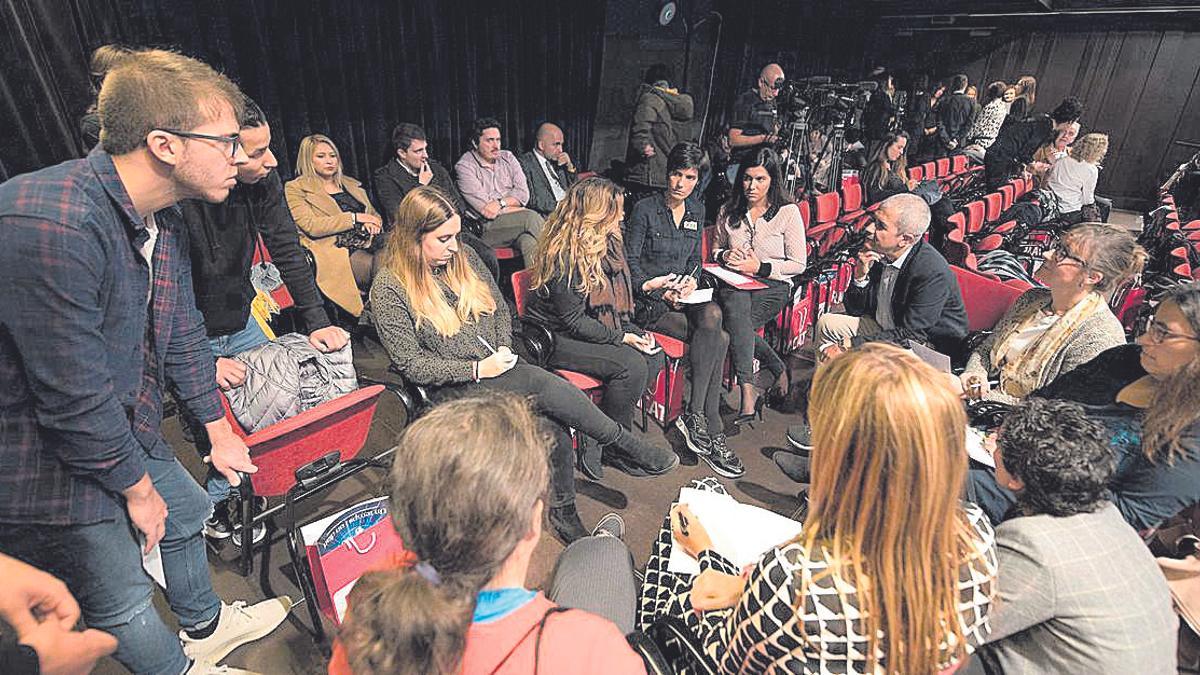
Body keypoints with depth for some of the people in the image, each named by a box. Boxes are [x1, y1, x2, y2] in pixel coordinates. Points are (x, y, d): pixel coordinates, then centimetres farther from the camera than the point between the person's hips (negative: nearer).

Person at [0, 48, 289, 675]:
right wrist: (136, 487, -13)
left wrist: (219, 430, 14)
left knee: (188, 512, 26)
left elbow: (182, 333, 7)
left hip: (126, 429, 9)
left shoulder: (162, 219, -3)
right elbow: (75, 398, -29)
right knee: (123, 603, 10)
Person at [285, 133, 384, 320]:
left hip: (369, 244, 5)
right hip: (337, 252, -5)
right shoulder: (295, 189, 10)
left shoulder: (352, 184, 28)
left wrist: (373, 224, 2)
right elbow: (311, 226, -5)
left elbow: (374, 214, 29)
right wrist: (354, 217, -5)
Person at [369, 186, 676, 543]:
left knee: (554, 426, -21)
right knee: (545, 384, -28)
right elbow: (412, 364, -10)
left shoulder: (464, 258, 8)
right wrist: (477, 369, -17)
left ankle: (564, 513, -2)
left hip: (498, 365, 5)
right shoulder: (389, 289, -8)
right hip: (455, 386, -5)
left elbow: (501, 309, 17)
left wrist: (504, 348, -2)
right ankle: (625, 443, -12)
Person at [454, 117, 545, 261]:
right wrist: (520, 211, -5)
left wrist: (501, 202, -13)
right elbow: (486, 211, -9)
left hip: (516, 222, 4)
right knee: (532, 218, -27)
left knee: (529, 242, -29)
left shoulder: (507, 157, 16)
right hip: (487, 227, -4)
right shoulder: (464, 166, 0)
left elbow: (523, 193, 6)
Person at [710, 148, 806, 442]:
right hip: (734, 282, 3)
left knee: (734, 322, -32)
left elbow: (798, 264, -2)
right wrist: (725, 256, -2)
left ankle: (748, 392, -28)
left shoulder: (788, 211, -2)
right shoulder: (729, 210, 9)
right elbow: (715, 249, 22)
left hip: (773, 285, -3)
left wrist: (760, 267, -14)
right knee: (736, 304, -35)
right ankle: (778, 370, -23)